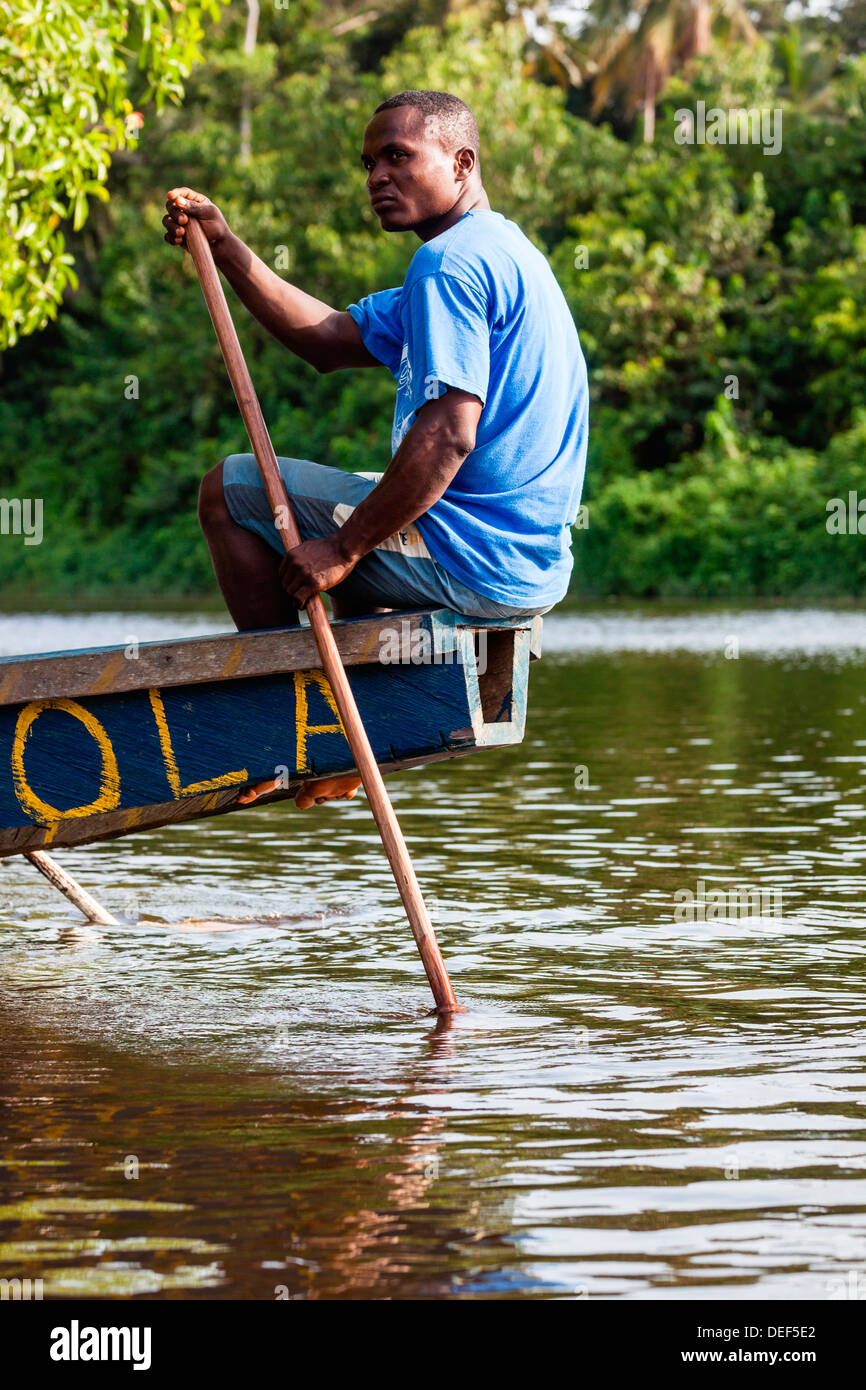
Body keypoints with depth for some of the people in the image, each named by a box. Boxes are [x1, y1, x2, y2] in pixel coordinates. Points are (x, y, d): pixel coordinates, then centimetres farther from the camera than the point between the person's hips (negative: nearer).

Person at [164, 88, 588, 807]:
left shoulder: (450, 262, -15)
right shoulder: (502, 252, 18)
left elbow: (448, 435, -25)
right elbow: (330, 338, 21)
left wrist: (344, 547, -19)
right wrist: (224, 247, 16)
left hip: (471, 561, -10)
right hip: (538, 567, 10)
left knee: (231, 489, 1)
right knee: (358, 519, 39)